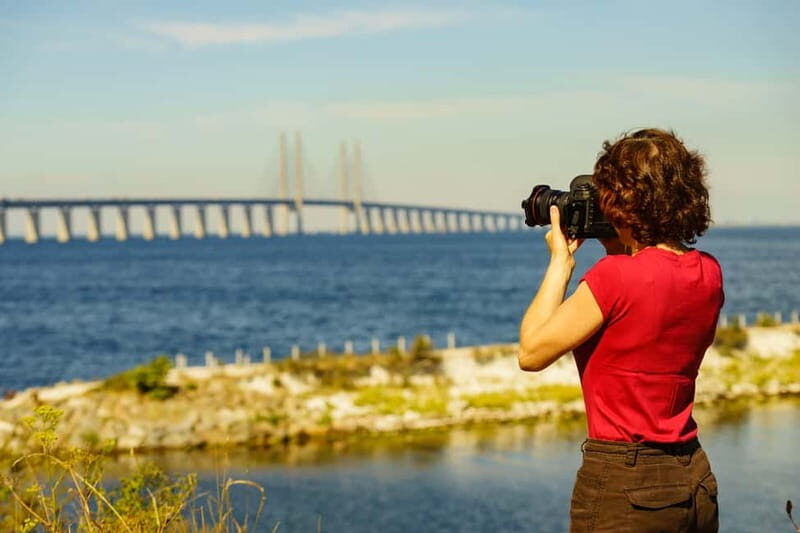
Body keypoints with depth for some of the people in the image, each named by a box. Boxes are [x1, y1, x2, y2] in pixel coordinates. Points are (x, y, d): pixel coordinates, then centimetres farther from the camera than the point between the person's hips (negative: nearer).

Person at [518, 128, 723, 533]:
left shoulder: (616, 275, -18)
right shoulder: (708, 273, 3)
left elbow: (531, 352, -11)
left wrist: (560, 262, -3)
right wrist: (618, 252, 12)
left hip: (622, 486, -7)